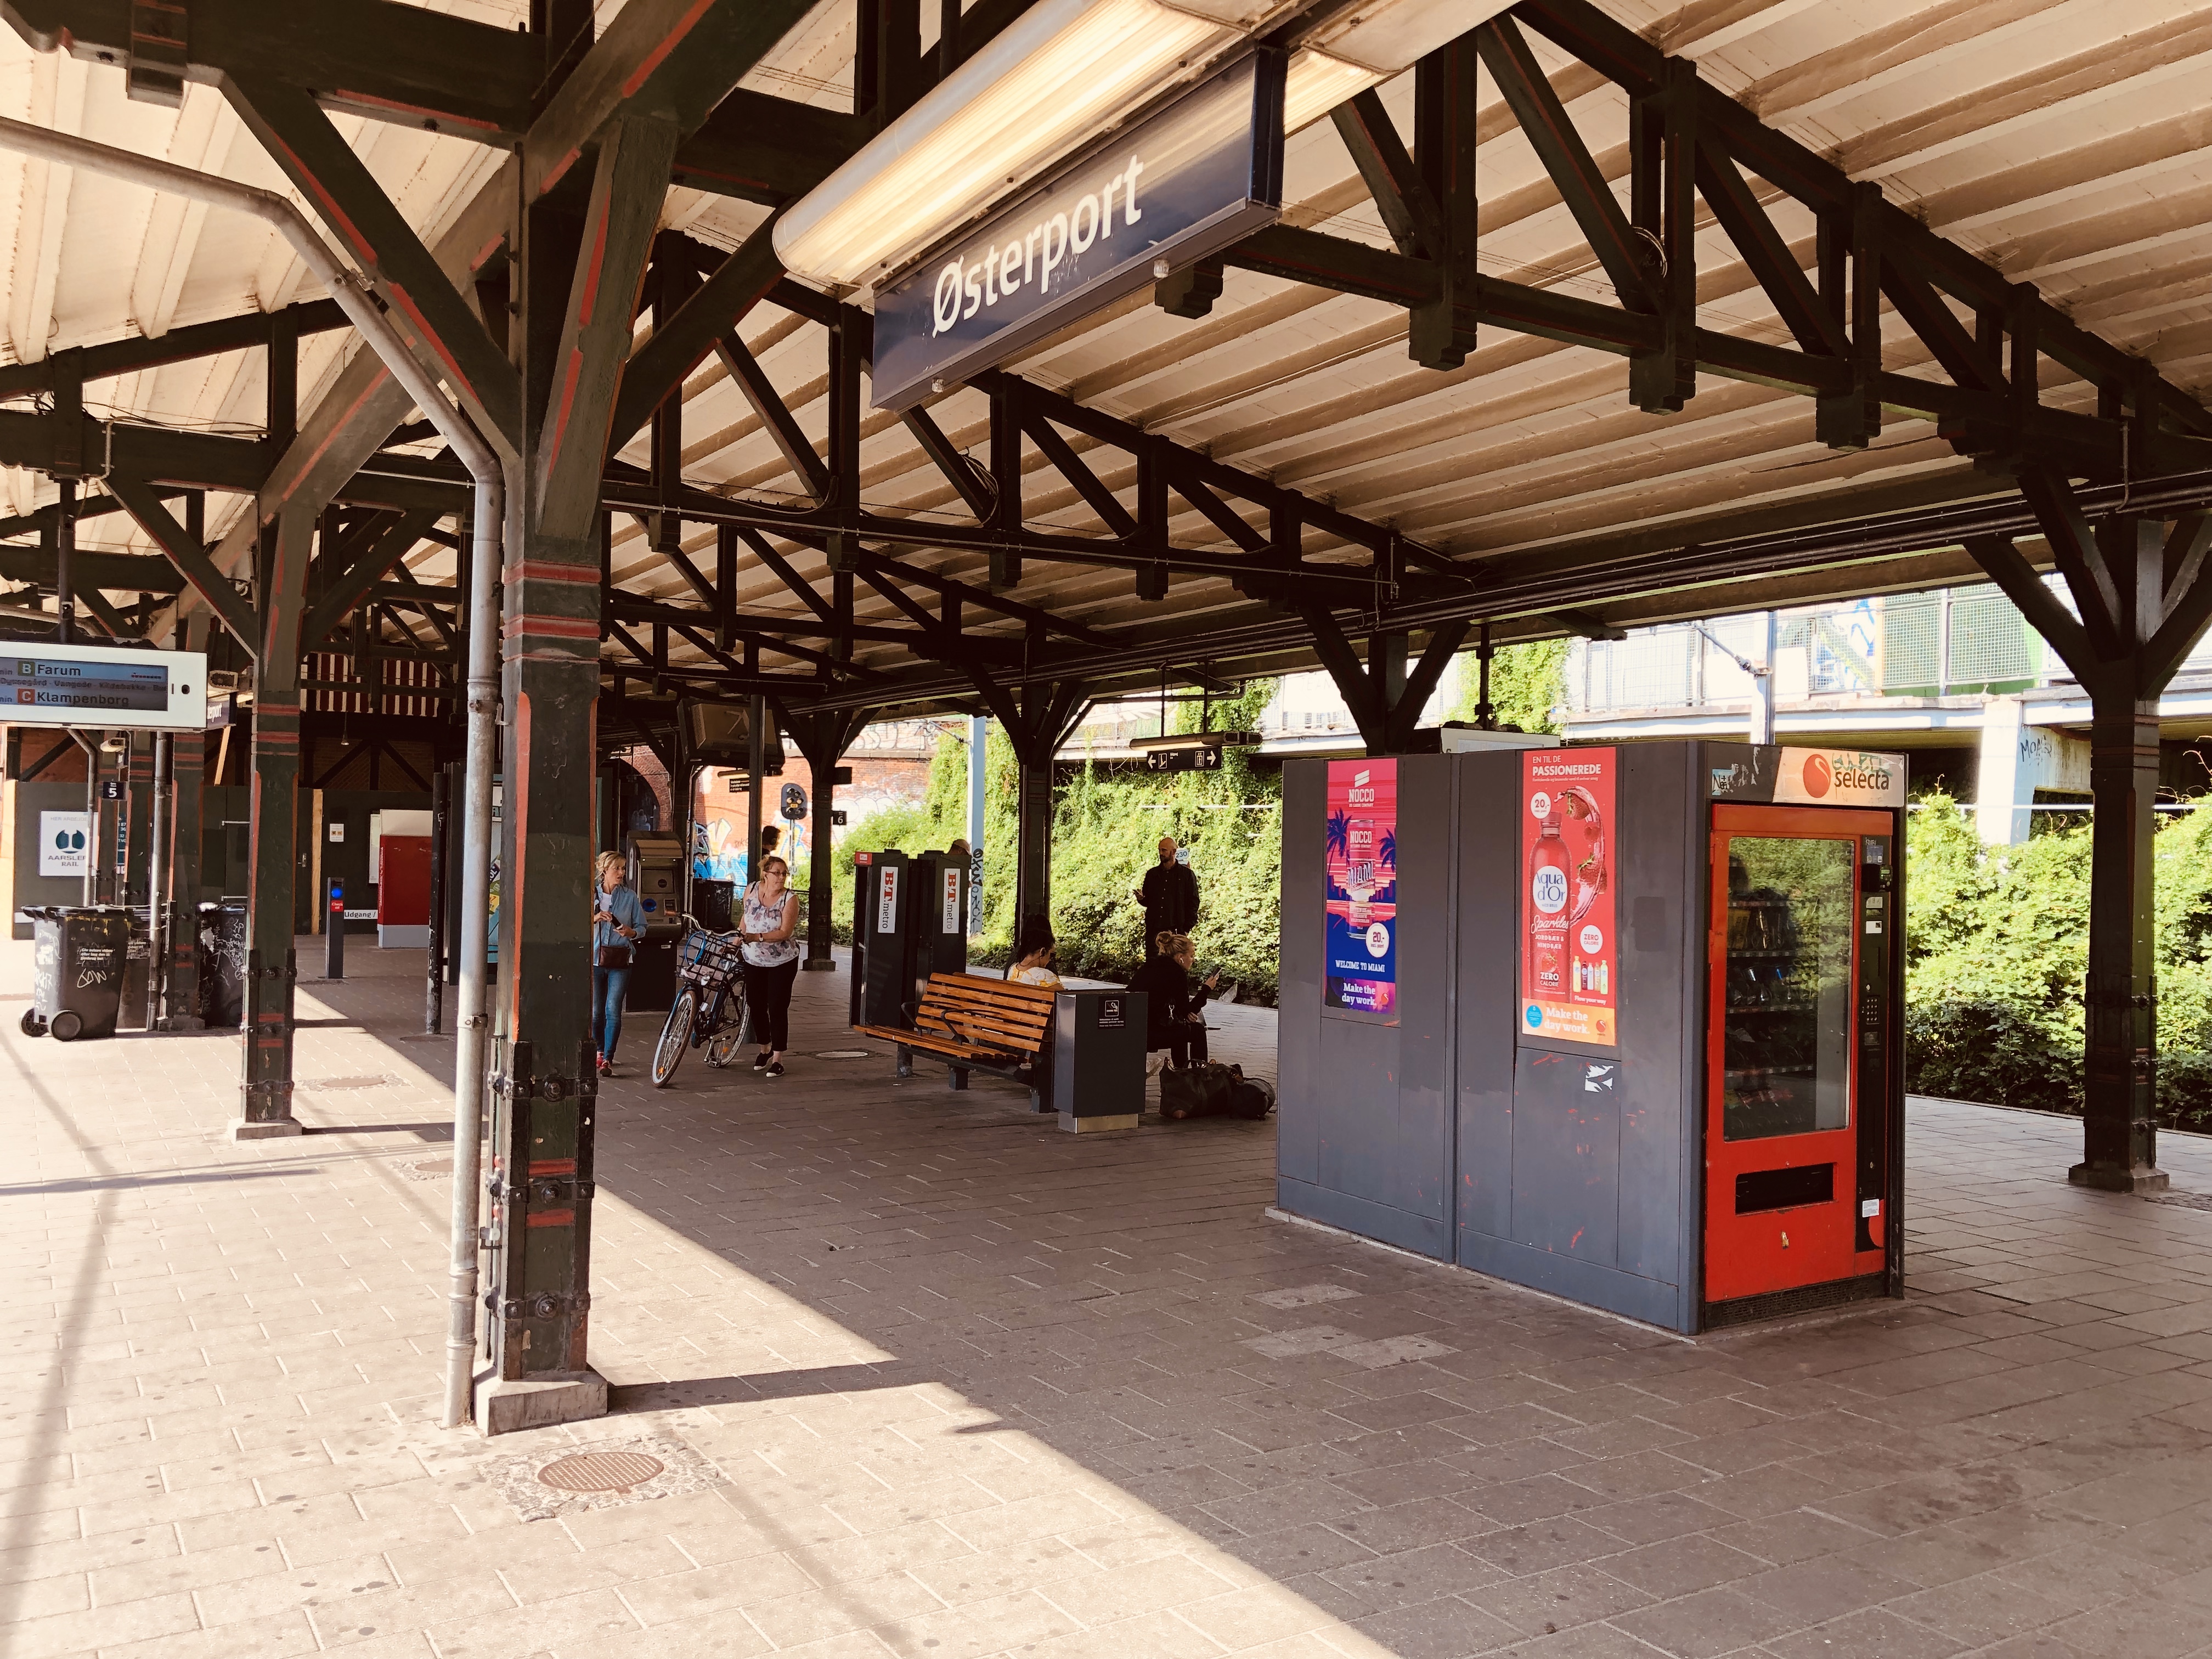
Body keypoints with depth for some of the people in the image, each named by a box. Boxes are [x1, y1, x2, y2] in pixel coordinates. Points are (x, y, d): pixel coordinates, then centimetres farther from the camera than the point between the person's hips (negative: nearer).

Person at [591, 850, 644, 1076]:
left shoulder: (630, 896, 5)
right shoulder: (591, 894, 6)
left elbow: (641, 927, 8)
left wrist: (631, 932, -13)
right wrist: (594, 918, -11)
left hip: (620, 959, -1)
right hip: (595, 958, 1)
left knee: (613, 1011, -10)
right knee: (596, 1011, 5)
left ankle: (608, 1059, -7)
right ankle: (600, 1051, 28)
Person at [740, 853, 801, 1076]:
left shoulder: (790, 899, -15)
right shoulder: (752, 890, -3)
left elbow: (785, 932, -22)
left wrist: (757, 937, -30)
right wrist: (739, 939, 14)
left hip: (782, 963, -4)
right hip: (753, 960, 4)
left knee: (777, 1008, -5)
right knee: (755, 1005, 12)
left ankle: (777, 1058, 2)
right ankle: (764, 1049, 33)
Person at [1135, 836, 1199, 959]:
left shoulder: (1187, 874, 2)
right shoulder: (1152, 874, 14)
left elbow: (1194, 903, 1)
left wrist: (1187, 929, -5)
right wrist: (1141, 898, -4)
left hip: (1176, 930, -4)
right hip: (1153, 930, 4)